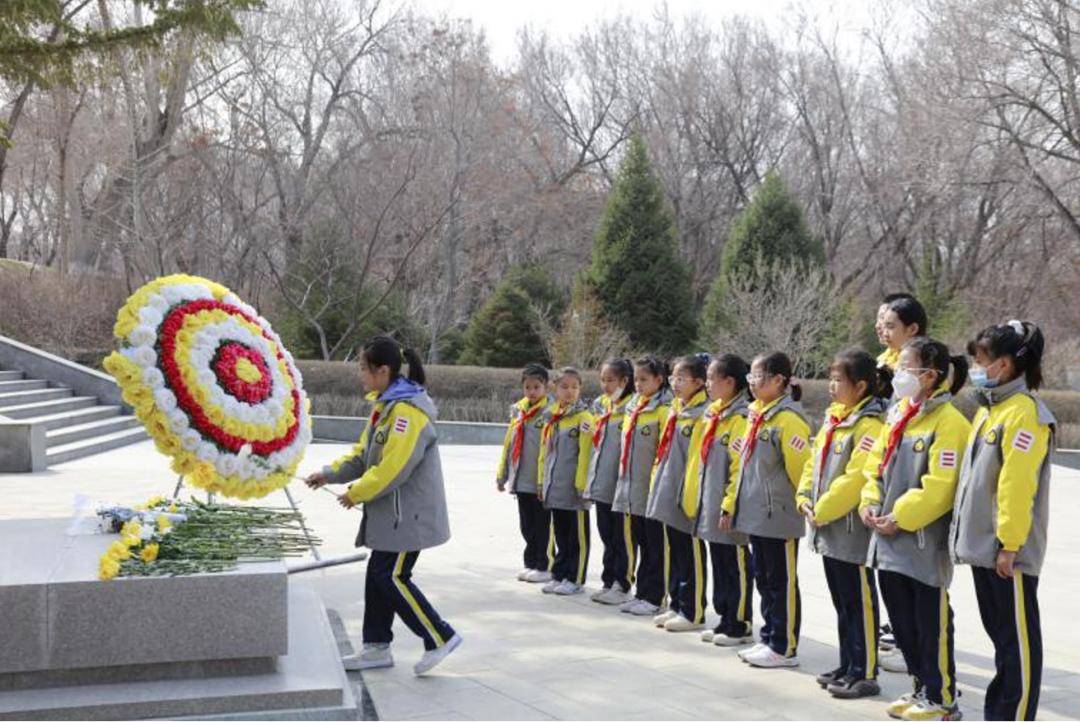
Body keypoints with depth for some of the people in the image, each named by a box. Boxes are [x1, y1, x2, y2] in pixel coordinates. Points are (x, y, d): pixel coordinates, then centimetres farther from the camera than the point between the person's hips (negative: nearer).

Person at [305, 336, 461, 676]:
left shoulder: (408, 412, -21)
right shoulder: (385, 406, 12)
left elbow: (393, 468, -25)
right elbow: (363, 454, 18)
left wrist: (356, 494, -14)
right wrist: (329, 474, 8)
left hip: (409, 514, -10)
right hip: (391, 513, 10)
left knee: (393, 577, -6)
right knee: (378, 574, 12)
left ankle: (440, 637, 6)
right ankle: (377, 647, 21)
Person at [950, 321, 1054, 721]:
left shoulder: (1024, 412, -16)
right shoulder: (988, 410, 14)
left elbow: (1018, 484, -21)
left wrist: (1009, 543, -21)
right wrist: (965, 531, 16)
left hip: (1007, 550, -10)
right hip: (982, 542, 10)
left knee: (1018, 636, 0)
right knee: (998, 631, 17)